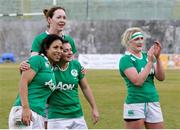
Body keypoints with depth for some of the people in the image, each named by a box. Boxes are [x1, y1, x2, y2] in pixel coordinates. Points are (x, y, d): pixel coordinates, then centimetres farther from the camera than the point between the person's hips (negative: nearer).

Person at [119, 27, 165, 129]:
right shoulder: (126, 59, -6)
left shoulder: (147, 56, 11)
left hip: (153, 103, 6)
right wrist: (150, 62, -16)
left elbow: (161, 77, 2)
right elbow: (138, 81, -19)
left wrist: (157, 58, -10)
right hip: (135, 104, -6)